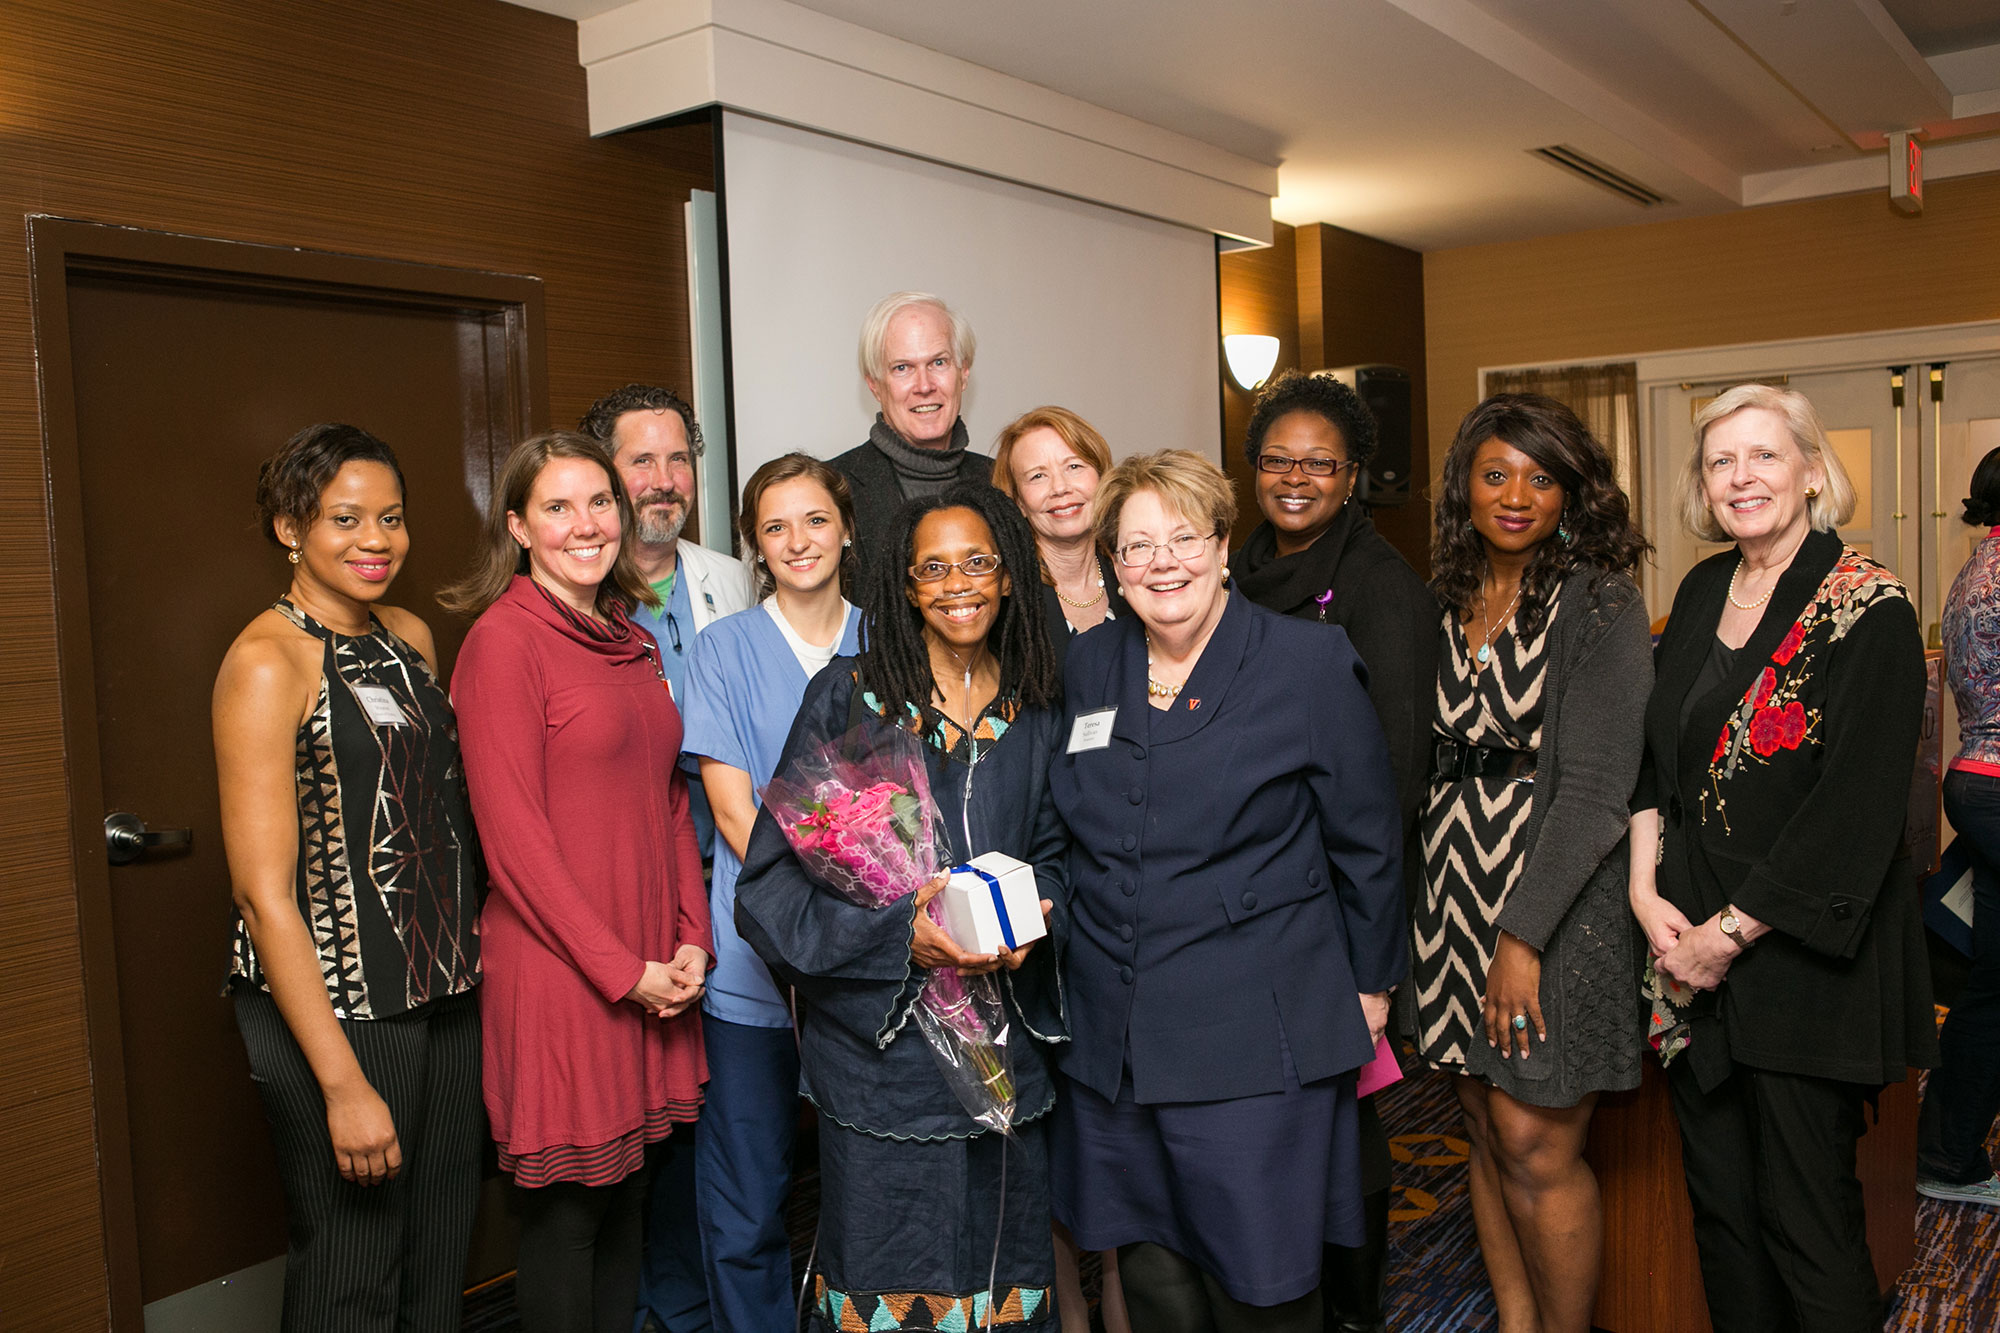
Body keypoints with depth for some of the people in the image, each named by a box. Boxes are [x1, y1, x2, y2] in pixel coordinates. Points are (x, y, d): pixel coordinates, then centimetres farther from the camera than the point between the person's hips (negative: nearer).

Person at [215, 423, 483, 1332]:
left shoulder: (412, 638, 8)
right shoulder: (267, 662, -13)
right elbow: (264, 893, -17)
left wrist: (462, 953, 11)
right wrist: (342, 1081, -17)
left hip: (446, 991, 7)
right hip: (330, 1008, -6)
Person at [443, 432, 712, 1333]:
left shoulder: (631, 636, 12)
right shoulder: (503, 639, -11)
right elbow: (514, 837, -15)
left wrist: (691, 939, 3)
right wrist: (623, 969, -14)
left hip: (650, 969, 7)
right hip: (557, 965, -7)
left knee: (626, 1195, 17)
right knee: (566, 1209, 6)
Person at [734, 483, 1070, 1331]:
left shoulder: (1034, 715, 6)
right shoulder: (847, 698, -5)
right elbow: (775, 876, -7)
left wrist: (1031, 928, -7)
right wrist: (898, 932, -20)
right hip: (879, 1045, -3)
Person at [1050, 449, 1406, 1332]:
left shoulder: (1311, 662, -4)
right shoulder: (1086, 668, 8)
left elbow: (1367, 839, 2)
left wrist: (1370, 984, 5)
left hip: (1259, 1040, -4)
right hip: (1113, 1042, 4)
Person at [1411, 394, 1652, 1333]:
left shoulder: (1599, 604, -8)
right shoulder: (1449, 604, 9)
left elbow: (1597, 790, -14)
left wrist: (1524, 934, -17)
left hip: (1557, 902, -5)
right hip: (1457, 897, 5)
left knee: (1535, 1145, -1)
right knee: (1486, 1131, 12)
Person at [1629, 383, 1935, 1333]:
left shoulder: (1869, 610, -12)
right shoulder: (1702, 593, 8)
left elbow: (1857, 810, -17)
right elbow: (1654, 752, 10)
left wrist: (1729, 931, -15)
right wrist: (1646, 890, -2)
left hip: (1804, 957, -6)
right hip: (1691, 946, 6)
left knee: (1804, 1216, 4)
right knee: (1717, 1198, 14)